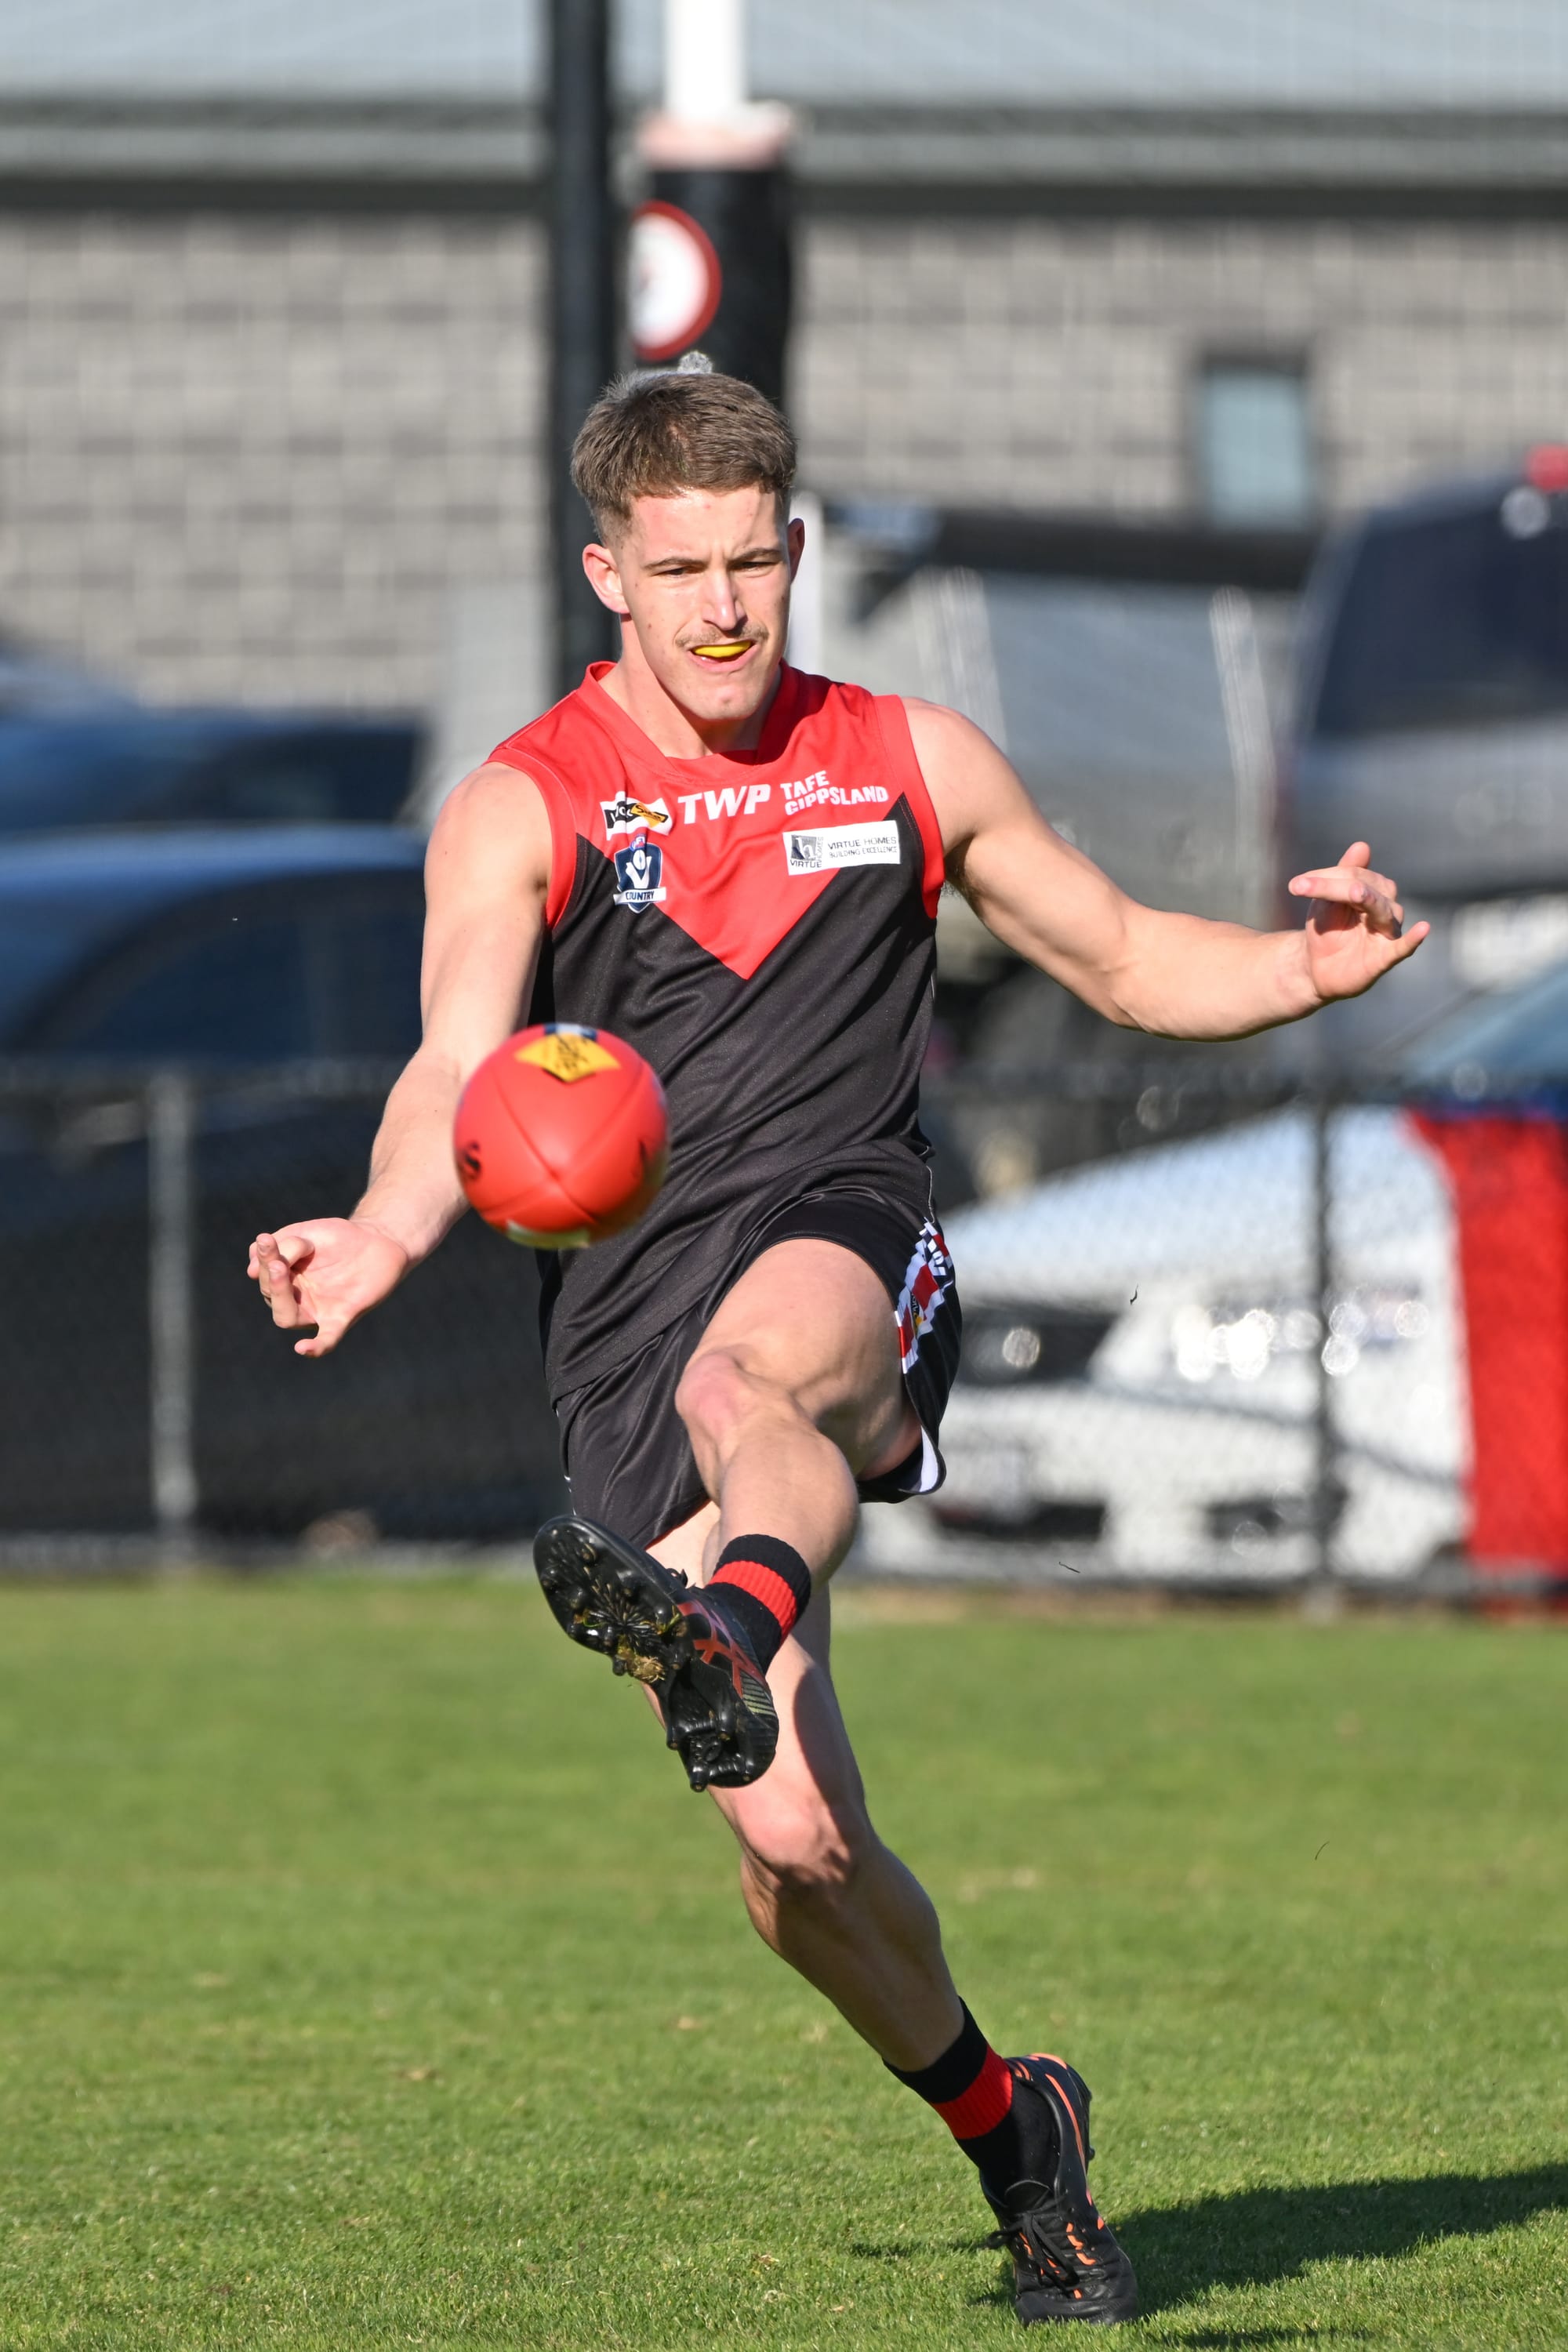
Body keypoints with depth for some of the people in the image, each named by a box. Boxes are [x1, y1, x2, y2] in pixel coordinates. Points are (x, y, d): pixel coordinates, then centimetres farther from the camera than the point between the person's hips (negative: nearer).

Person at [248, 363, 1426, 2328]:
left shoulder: (910, 764, 15)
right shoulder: (520, 811, 5)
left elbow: (1124, 960, 24)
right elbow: (462, 1070, -10)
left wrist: (1303, 970, 3)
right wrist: (389, 1229, -32)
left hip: (851, 1252, 0)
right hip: (633, 1313, 0)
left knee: (749, 1371, -40)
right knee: (795, 1851, -7)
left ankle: (731, 1610, -72)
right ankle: (1004, 2126, 16)